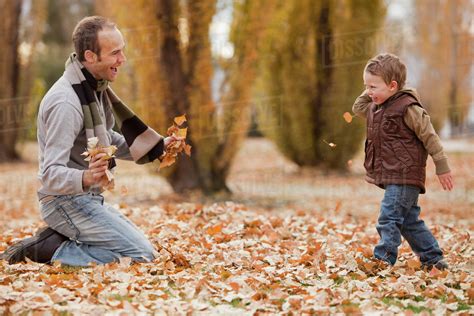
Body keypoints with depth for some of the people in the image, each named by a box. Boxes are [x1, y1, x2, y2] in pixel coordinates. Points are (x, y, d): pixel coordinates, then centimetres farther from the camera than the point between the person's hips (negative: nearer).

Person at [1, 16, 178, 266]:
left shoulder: (93, 87, 6)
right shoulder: (66, 102, -24)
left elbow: (107, 140, 21)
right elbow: (51, 175, -28)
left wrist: (156, 147, 9)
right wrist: (85, 178, -48)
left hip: (85, 199, 10)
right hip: (67, 201, -10)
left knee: (138, 241, 21)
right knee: (143, 255, -14)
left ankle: (57, 239, 9)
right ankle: (49, 250, -11)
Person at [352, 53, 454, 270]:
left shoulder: (407, 108, -15)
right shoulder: (377, 107, 11)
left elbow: (429, 136, -12)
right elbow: (358, 108, 27)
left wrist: (442, 167, -10)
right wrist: (369, 91, 11)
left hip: (405, 176, -10)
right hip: (391, 177, 10)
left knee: (389, 218, -15)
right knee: (409, 221, 14)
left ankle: (382, 261, -16)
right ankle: (433, 259, 22)